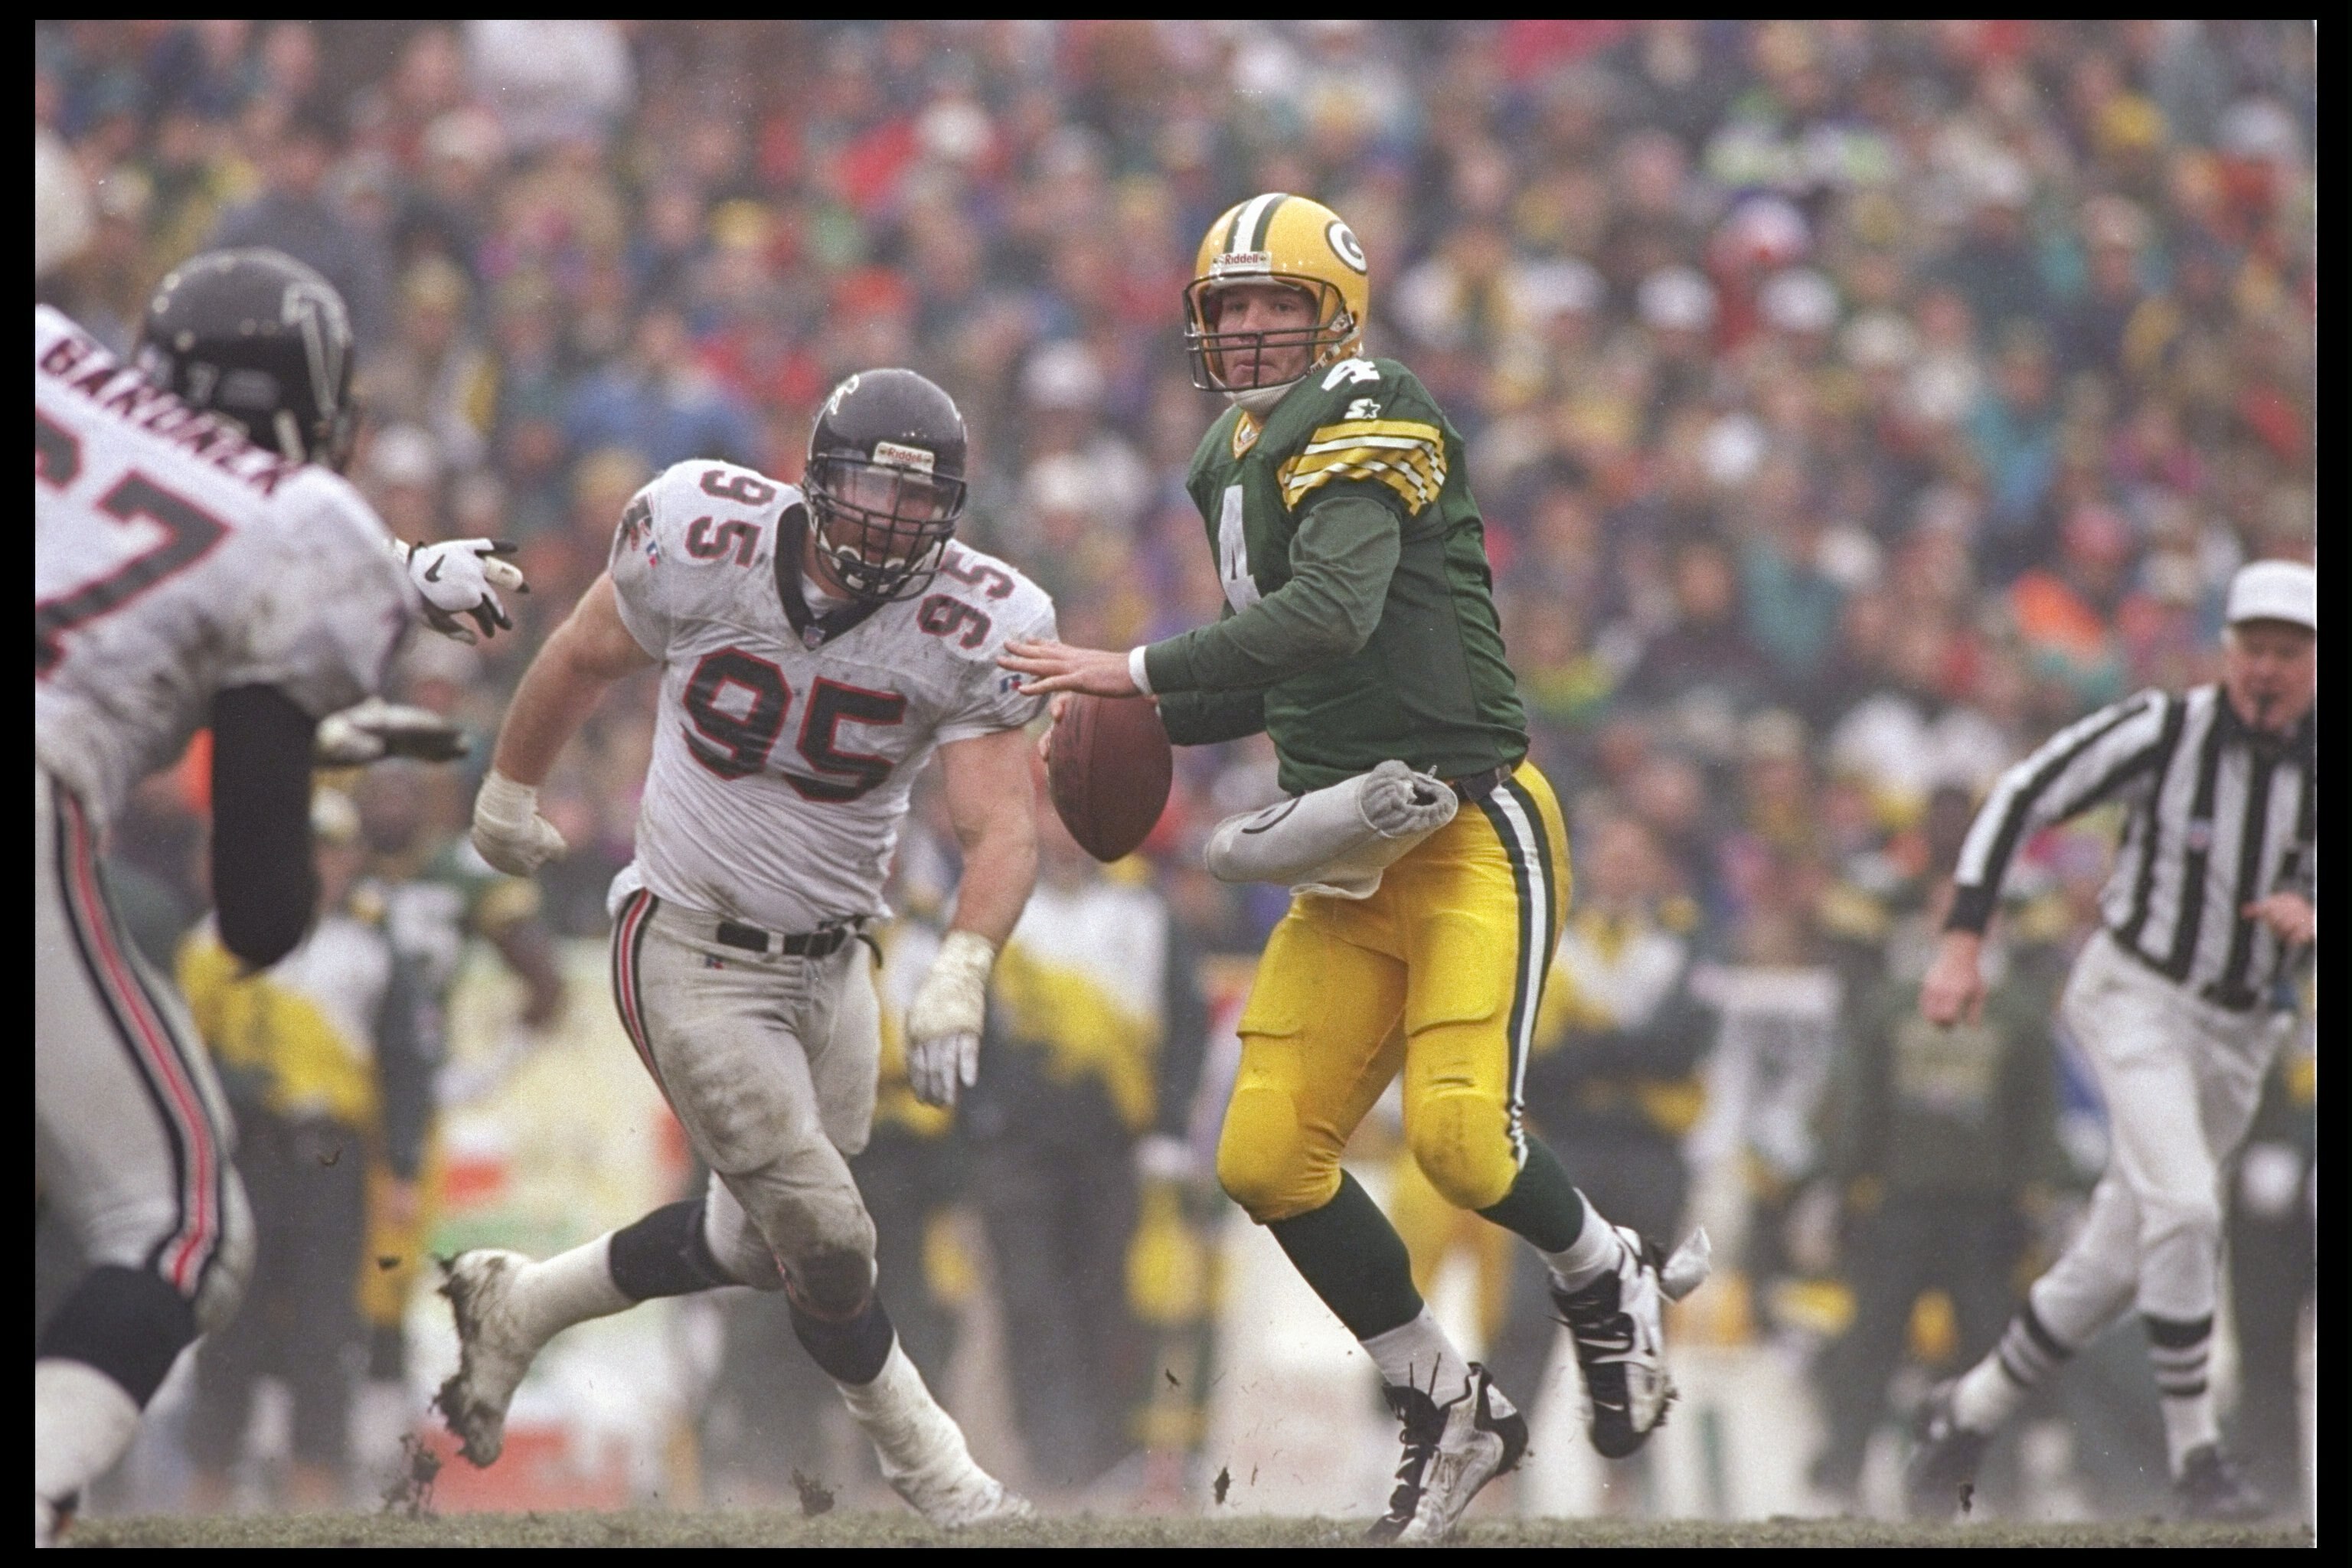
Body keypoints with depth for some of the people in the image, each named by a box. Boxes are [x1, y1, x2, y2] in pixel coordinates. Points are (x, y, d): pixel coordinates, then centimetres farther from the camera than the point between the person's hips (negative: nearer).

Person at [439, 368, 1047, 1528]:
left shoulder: (973, 626, -14)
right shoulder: (701, 542, -18)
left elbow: (1000, 828, -18)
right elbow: (585, 657, 1)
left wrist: (961, 971, -36)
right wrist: (509, 791, 16)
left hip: (829, 960, 4)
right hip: (693, 954, -4)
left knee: (759, 1239, 17)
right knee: (826, 1239, -7)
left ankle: (517, 1307, 39)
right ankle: (925, 1462, 16)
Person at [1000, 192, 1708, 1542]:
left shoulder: (1364, 423, -13)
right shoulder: (1236, 466, 15)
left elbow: (1332, 615, -29)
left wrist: (1136, 672, -29)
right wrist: (1146, 723, 8)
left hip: (1476, 833, -8)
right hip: (1350, 863, 8)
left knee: (1457, 1130, -22)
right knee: (1269, 1161, -3)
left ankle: (1605, 1281, 10)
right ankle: (1450, 1412, 13)